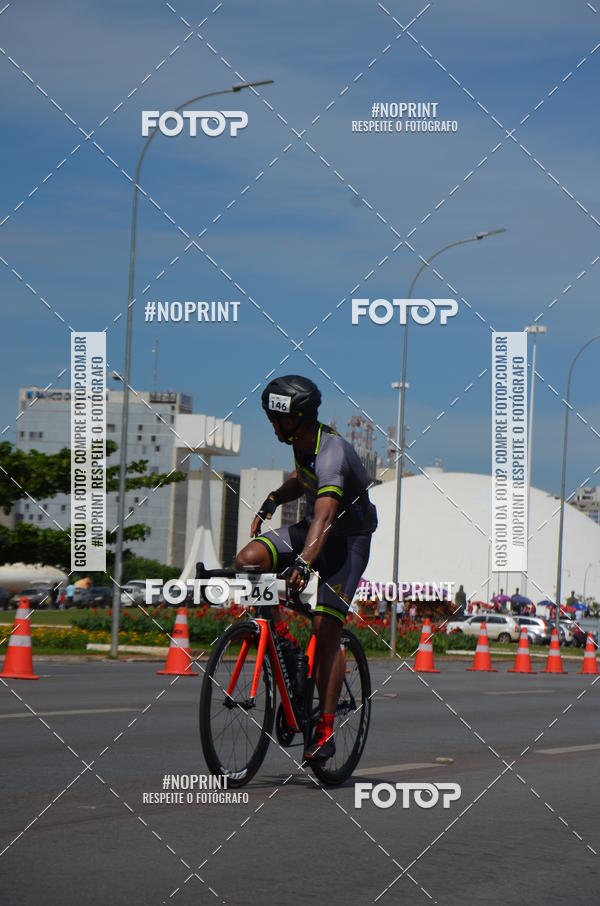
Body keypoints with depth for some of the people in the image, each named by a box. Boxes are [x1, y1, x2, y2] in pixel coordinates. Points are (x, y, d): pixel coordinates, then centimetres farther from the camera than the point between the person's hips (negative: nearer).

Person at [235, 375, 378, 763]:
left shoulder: (331, 454, -30)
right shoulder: (302, 442, -3)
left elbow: (325, 515, -45)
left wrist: (304, 561, -58)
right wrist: (272, 501, 7)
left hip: (348, 537, -8)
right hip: (311, 529, 8)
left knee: (326, 628, -15)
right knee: (247, 561, -17)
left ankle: (326, 730, -9)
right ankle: (279, 637, 2)